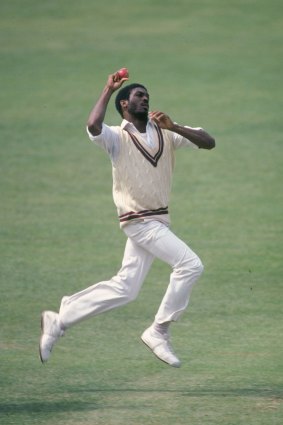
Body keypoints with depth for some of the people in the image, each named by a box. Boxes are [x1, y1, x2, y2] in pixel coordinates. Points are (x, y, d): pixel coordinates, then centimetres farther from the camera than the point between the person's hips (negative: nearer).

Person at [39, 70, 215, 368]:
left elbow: (209, 142, -1)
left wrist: (173, 127, -14)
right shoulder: (117, 138, -8)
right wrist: (108, 90, -21)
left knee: (124, 289, 8)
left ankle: (60, 320, 16)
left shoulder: (165, 133, 8)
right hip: (139, 221, -6)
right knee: (190, 264, -18)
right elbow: (93, 127, -30)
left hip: (158, 220, 6)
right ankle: (159, 332, -9)